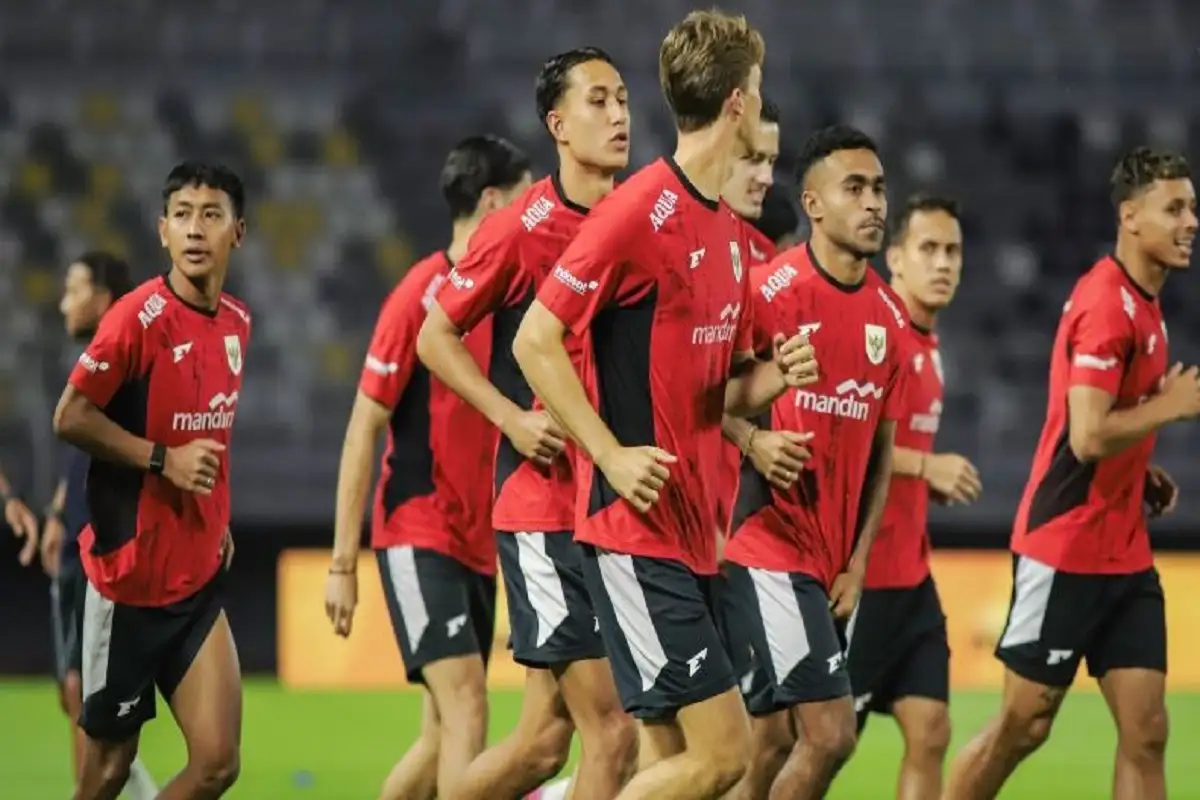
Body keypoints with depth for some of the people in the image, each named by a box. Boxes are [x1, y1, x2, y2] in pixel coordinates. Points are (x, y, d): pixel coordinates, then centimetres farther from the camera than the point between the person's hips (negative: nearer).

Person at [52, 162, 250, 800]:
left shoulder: (236, 322, 8)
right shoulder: (139, 316, -13)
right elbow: (70, 418, -14)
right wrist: (163, 461, -19)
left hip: (198, 577, 6)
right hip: (127, 574, -6)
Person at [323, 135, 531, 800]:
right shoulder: (422, 293, -10)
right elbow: (364, 429, -9)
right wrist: (342, 561, -12)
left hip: (479, 544, 7)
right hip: (418, 537, -7)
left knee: (444, 734, 8)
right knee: (465, 699, -20)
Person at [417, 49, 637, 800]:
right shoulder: (523, 228, -8)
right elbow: (435, 337, -1)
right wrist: (515, 419, -13)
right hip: (544, 507, -6)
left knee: (545, 739, 8)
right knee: (611, 731, -11)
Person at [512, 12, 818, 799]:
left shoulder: (730, 231, 14)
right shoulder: (642, 209, -12)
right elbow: (535, 339, -14)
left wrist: (776, 374, -1)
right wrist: (612, 456, -19)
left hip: (692, 534, 9)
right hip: (636, 531, -9)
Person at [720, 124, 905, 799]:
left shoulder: (889, 316, 10)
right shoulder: (771, 289, -11)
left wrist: (858, 563, 7)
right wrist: (754, 440, -27)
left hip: (833, 560, 7)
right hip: (768, 546, -7)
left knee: (775, 743, 9)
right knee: (830, 733, -14)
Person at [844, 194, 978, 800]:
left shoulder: (927, 345, 14)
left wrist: (934, 479, 7)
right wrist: (924, 464, -21)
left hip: (909, 573, 9)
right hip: (863, 572, -9)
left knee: (929, 731, 4)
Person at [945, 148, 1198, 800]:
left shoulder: (1142, 303, 12)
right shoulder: (1106, 302, -17)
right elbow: (1087, 436, -25)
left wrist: (1142, 474, 8)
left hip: (1125, 552, 9)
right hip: (1066, 548, -9)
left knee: (1146, 732, 1)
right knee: (1023, 726, 1)